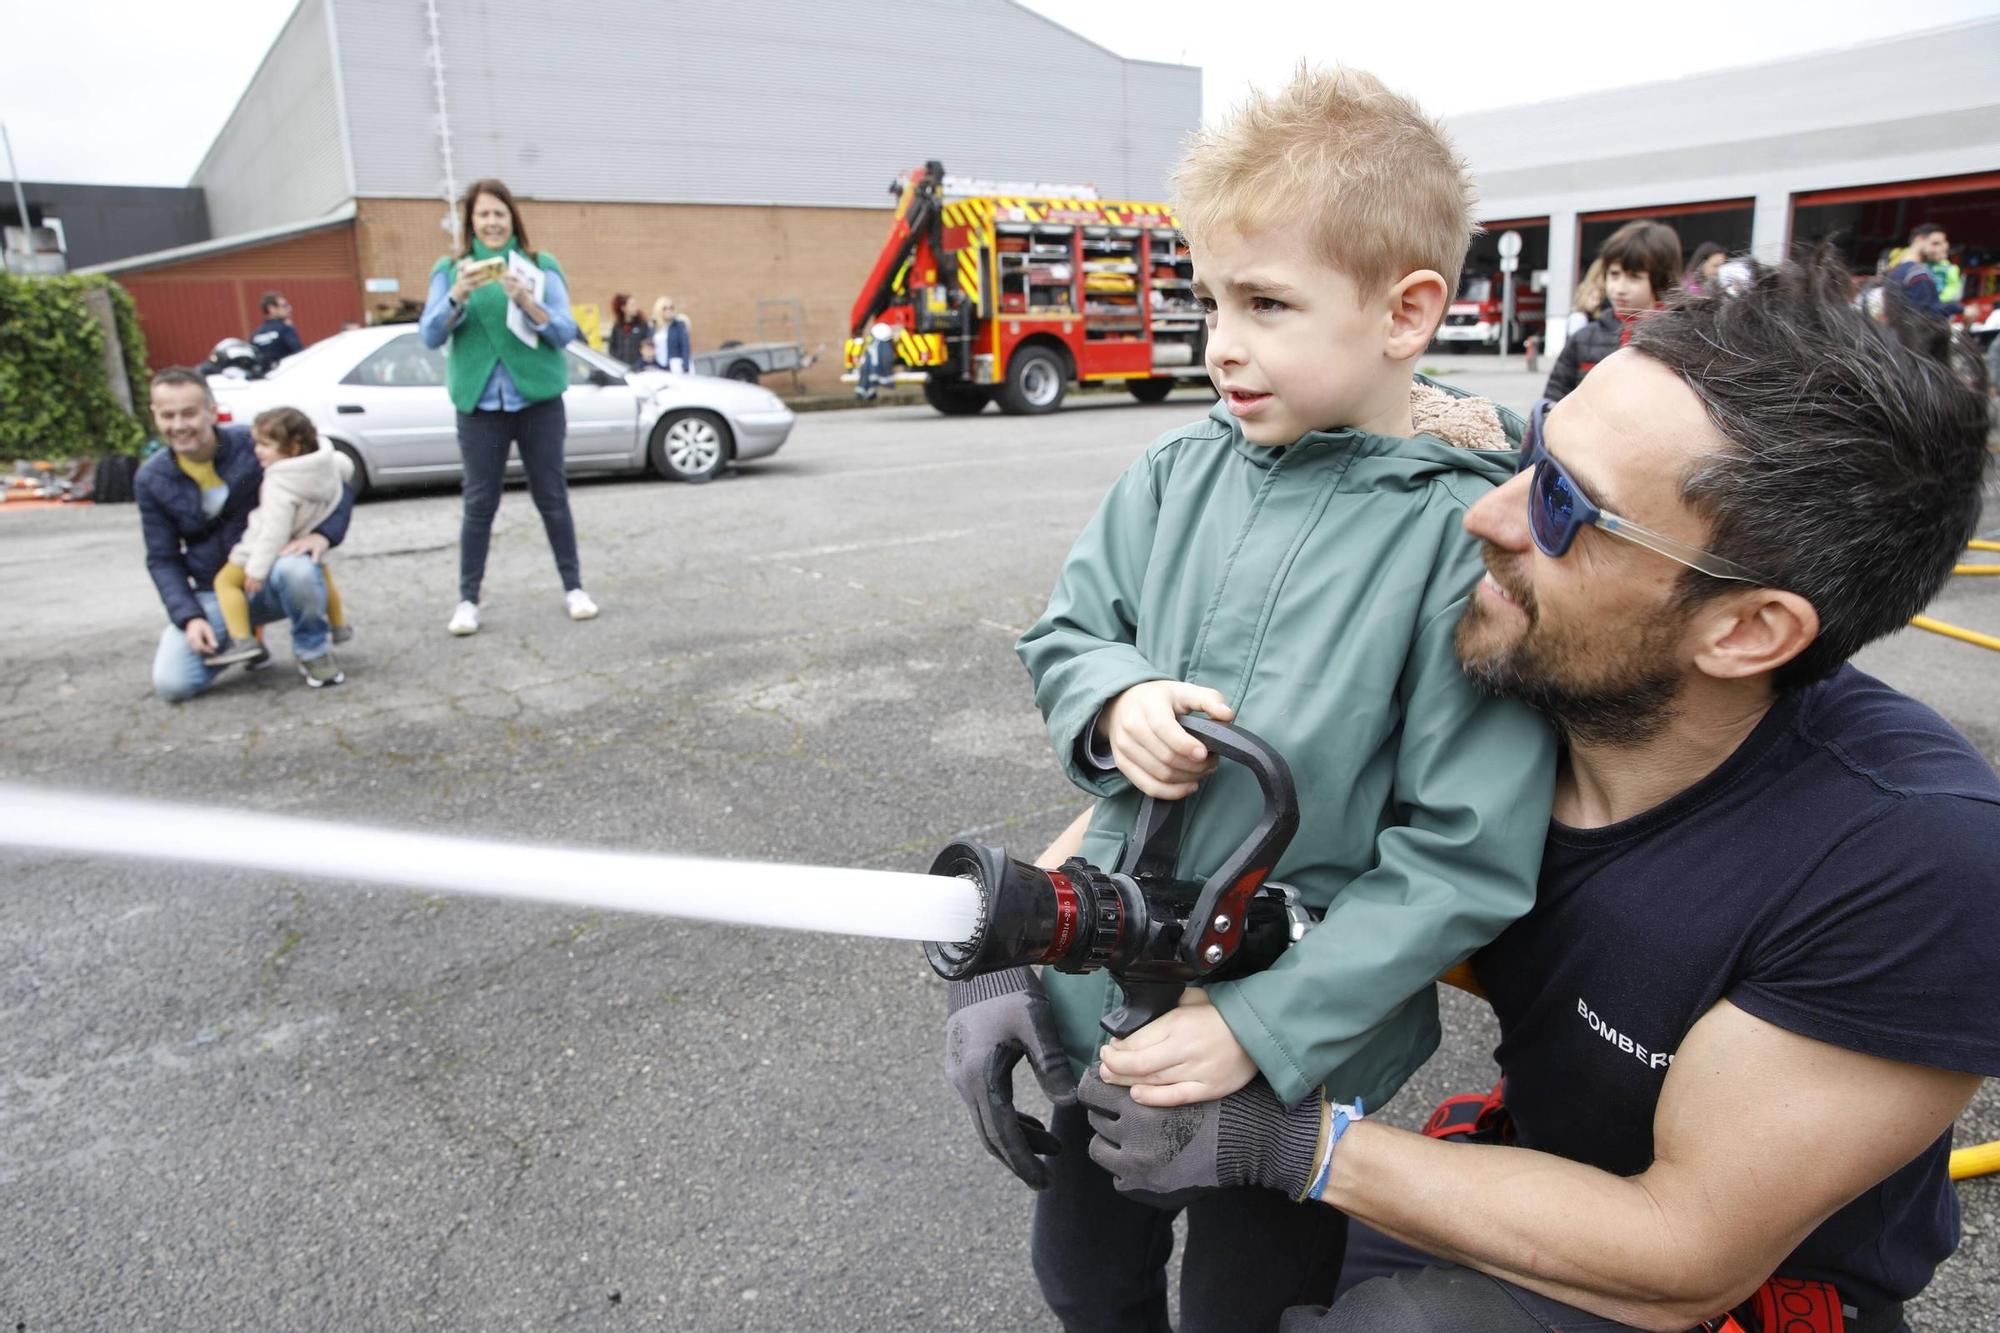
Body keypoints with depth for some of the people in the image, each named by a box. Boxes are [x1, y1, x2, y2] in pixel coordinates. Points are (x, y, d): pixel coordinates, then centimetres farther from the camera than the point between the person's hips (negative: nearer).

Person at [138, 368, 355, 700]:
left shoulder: (254, 446, -11)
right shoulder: (151, 480, -1)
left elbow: (339, 484, -6)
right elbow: (163, 559, 3)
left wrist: (324, 534, -25)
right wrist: (189, 618, -12)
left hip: (273, 579, -3)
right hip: (216, 596, 3)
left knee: (296, 570, -41)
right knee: (170, 684, -17)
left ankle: (313, 650, -9)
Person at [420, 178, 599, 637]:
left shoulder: (541, 266, 4)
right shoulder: (450, 268, 6)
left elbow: (565, 332, -3)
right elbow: (430, 335, -1)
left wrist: (525, 299, -19)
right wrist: (458, 296, -18)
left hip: (538, 399, 0)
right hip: (479, 403, 0)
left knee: (552, 497, 6)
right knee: (479, 504, 0)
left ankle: (574, 587, 15)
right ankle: (468, 599, 6)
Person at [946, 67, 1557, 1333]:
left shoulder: (1473, 536, -21)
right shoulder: (1177, 476, -6)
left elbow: (1467, 857, -20)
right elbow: (1063, 634, 6)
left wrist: (1259, 1025, -22)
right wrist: (1115, 703, -18)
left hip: (1303, 1055, -4)